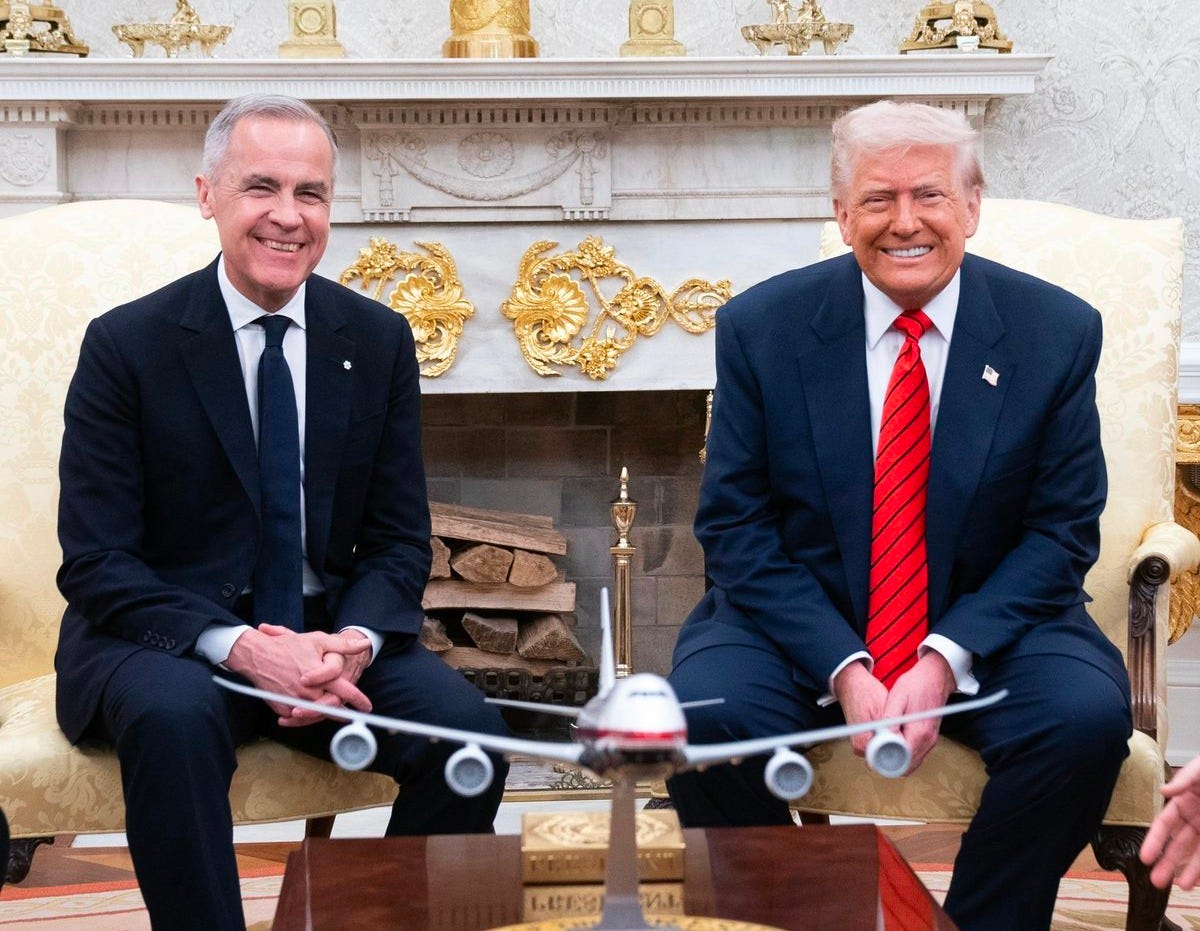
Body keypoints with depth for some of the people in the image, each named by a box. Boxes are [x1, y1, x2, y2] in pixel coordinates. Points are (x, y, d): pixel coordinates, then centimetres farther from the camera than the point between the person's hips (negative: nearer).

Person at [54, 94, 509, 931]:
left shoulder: (379, 341, 3)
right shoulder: (126, 344, -6)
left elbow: (400, 541, 5)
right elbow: (96, 562, -9)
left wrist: (356, 638, -18)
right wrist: (238, 645, -25)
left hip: (329, 635, 3)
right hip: (164, 638, -3)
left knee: (469, 729, -22)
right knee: (176, 718, -36)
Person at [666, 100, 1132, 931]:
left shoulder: (1057, 332, -4)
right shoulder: (762, 327, -5)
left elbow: (1062, 531, -3)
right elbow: (736, 527, -5)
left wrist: (946, 660, -18)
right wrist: (842, 668, -18)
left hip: (985, 625, 1)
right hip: (801, 619, 0)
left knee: (1088, 716, -28)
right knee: (706, 712, -28)